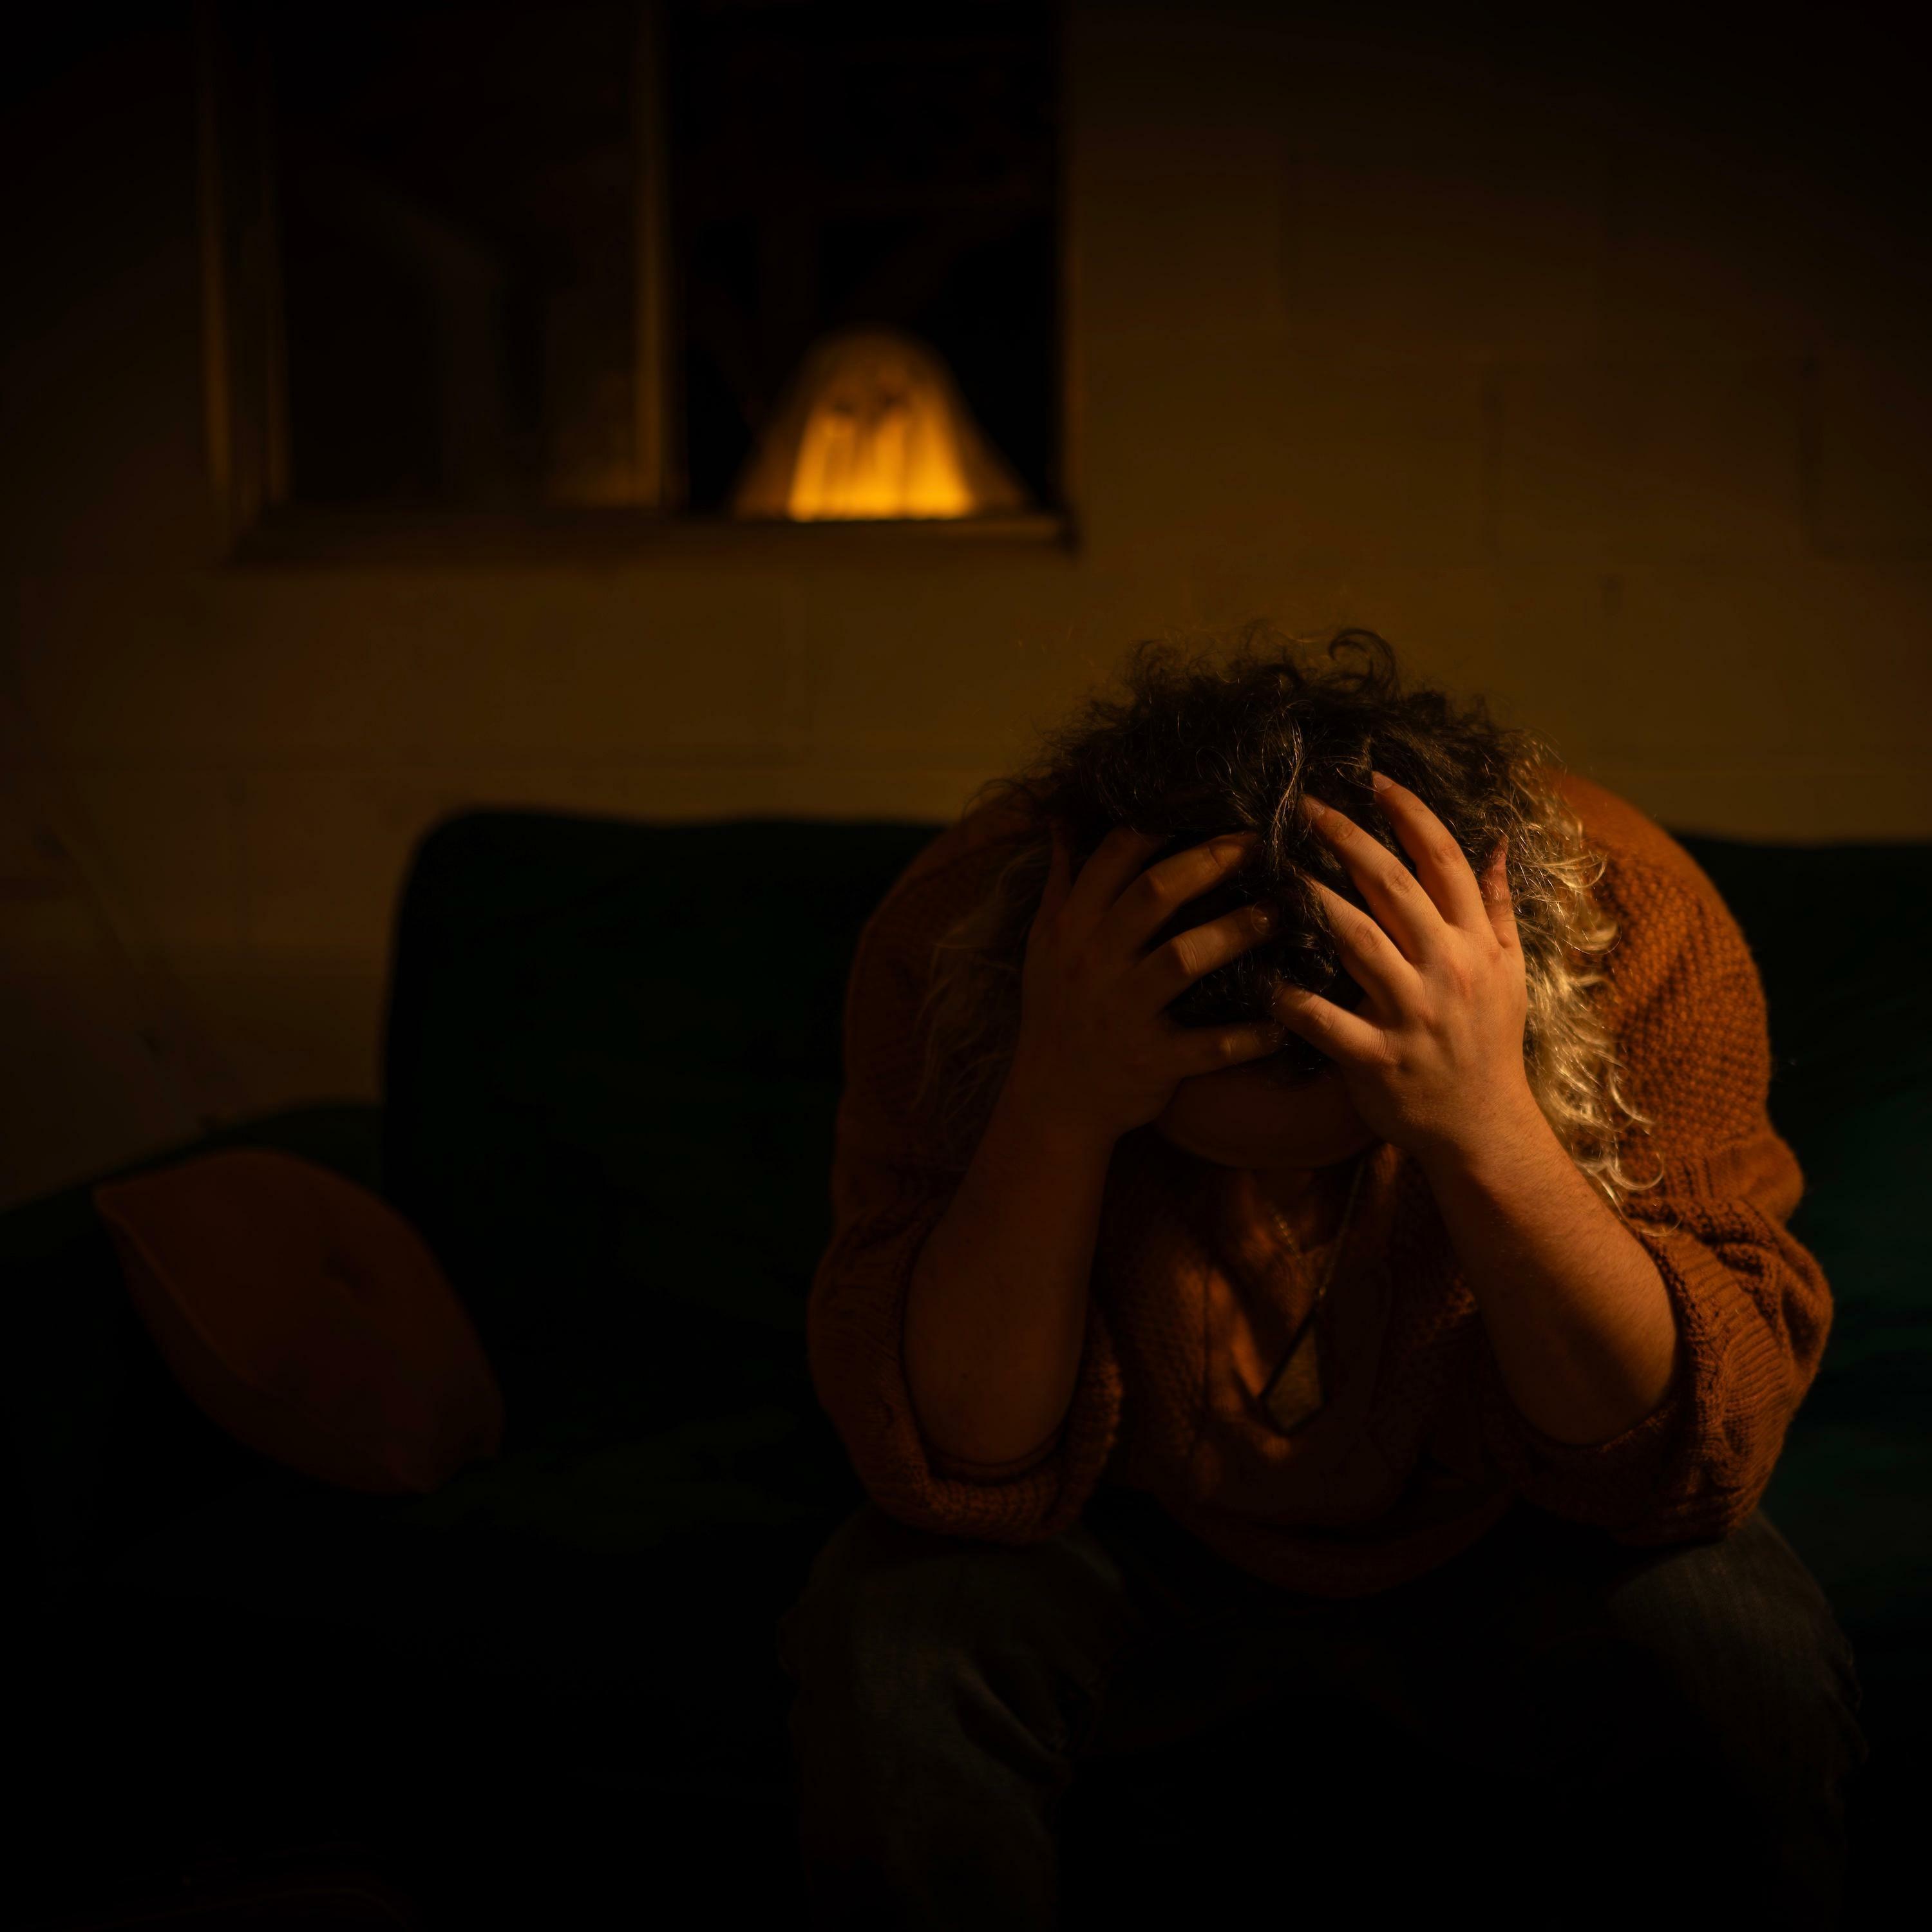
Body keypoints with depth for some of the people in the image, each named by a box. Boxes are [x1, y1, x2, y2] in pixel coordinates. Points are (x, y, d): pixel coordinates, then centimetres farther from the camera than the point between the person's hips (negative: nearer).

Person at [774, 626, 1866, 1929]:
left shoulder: (1634, 917, -26)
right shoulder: (954, 934, -26)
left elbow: (1698, 1465, -27)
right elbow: (961, 1469, -26)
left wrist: (1489, 1132, -44)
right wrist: (1057, 1114, -42)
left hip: (1494, 1532, 1)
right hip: (1132, 1527, 0)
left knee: (1744, 1656, -27)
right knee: (887, 1650, -27)